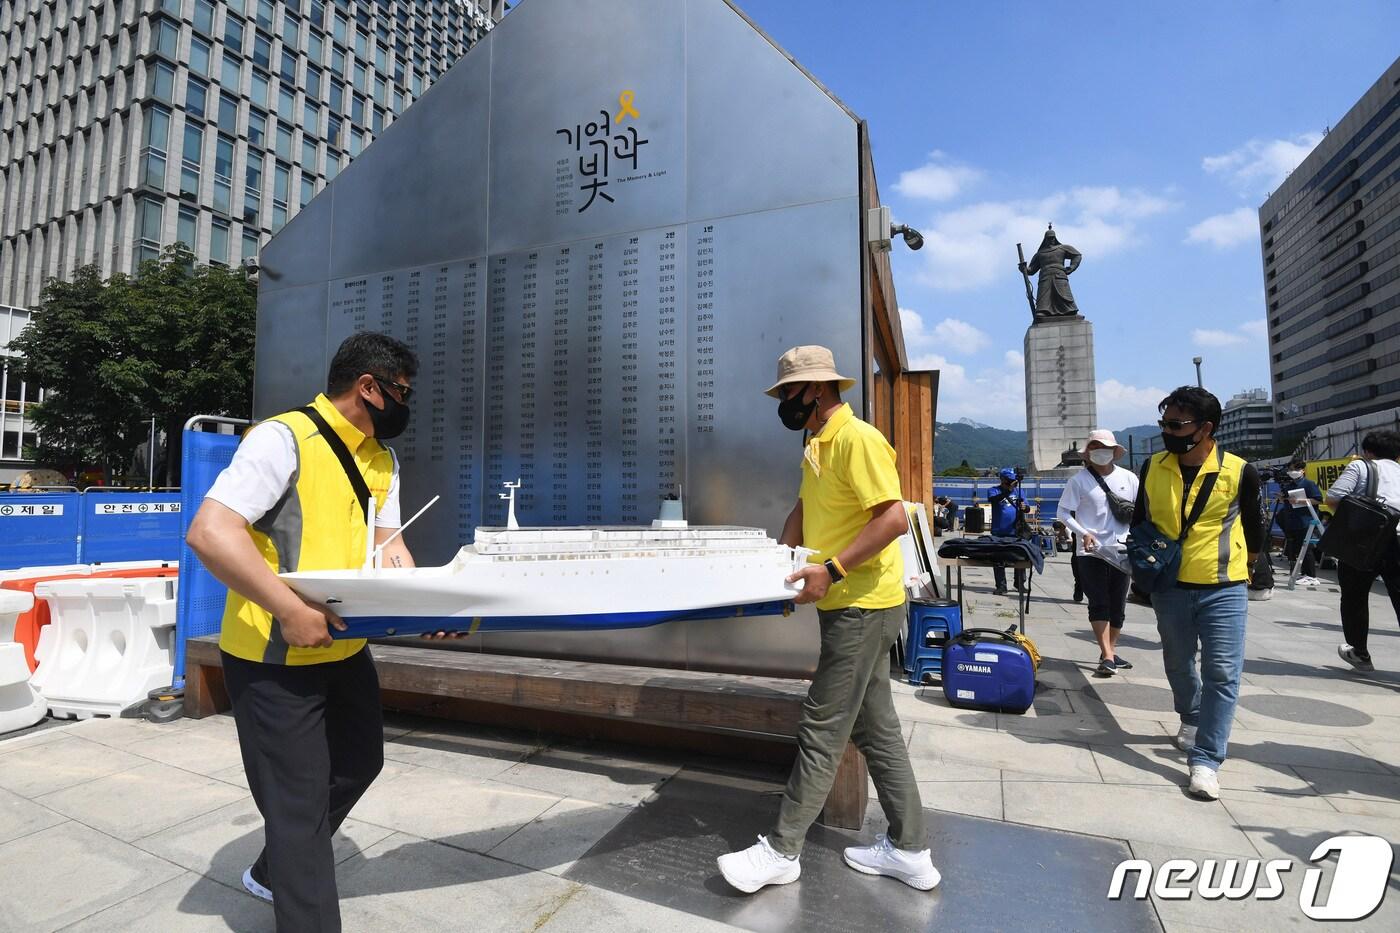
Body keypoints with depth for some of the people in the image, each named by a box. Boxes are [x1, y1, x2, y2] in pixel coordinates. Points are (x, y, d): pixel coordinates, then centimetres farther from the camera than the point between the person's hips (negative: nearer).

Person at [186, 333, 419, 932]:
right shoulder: (285, 439, -18)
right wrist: (289, 610, -30)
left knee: (358, 764, 23)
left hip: (346, 650, 9)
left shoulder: (383, 460, 8)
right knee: (300, 804, 2)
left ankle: (272, 874, 45)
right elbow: (210, 532, -26)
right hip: (276, 658, -9)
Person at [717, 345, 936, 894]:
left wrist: (832, 569, -27)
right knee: (876, 729, 15)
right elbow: (804, 508, 23)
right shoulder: (818, 445, 15)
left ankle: (782, 851, 12)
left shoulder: (857, 440, -17)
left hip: (862, 607, -10)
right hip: (847, 606, 10)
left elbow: (895, 518, -24)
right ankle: (909, 849, 28)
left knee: (821, 730, -1)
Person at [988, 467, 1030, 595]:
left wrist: (1024, 507, -17)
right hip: (999, 533, -3)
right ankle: (1001, 586, 8)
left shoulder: (1018, 490, 8)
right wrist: (1008, 490, -34)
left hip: (1015, 531, 3)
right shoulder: (995, 491, -2)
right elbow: (993, 499, -24)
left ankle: (1020, 584, 24)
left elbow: (1028, 508, 7)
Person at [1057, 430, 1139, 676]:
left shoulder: (1129, 478, 6)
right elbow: (1063, 512, -3)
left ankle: (1110, 652, 25)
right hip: (1091, 551, -4)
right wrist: (1083, 533, -15)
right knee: (1099, 604, -7)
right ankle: (1107, 656, -6)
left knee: (1118, 604, 11)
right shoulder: (1079, 480, -4)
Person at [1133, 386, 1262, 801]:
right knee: (1178, 663, 20)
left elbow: (1253, 524, 6)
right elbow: (1139, 520, 11)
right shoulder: (1153, 467, -3)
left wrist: (1247, 564, 12)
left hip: (1223, 590, -3)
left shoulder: (1239, 472, -10)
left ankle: (1206, 759, 3)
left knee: (1222, 673, -4)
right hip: (1169, 588, 3)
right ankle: (1191, 717, 46)